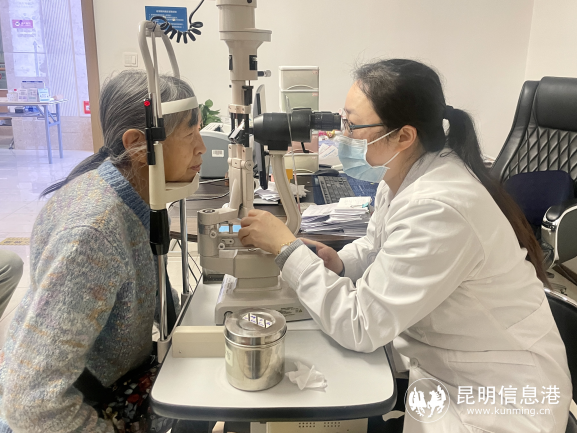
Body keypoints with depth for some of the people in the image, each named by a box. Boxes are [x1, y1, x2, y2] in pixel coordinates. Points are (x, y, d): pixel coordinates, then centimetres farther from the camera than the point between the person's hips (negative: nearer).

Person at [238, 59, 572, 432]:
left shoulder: (437, 209, -33)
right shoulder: (402, 176, -5)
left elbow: (359, 325, -28)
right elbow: (375, 246, 12)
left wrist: (287, 247, -22)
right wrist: (337, 265, -9)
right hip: (439, 362, 8)